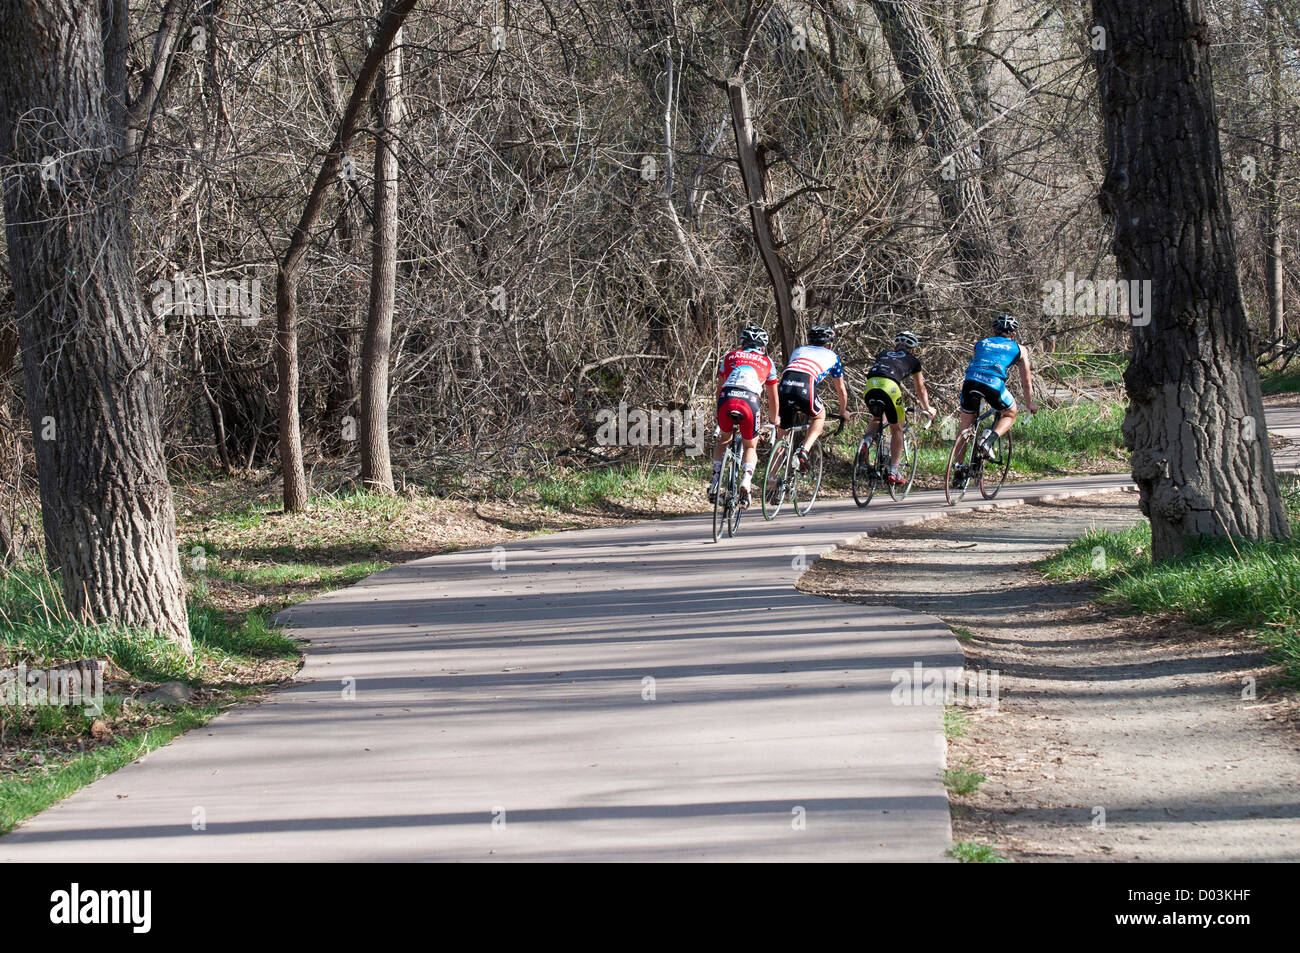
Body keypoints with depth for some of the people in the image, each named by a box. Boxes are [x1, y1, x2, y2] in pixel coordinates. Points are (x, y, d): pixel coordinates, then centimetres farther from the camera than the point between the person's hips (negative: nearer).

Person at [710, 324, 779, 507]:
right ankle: (746, 482, -7)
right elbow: (773, 398, 36)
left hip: (727, 398, 1)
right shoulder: (767, 362, 28)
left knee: (724, 439, 28)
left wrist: (719, 411, 47)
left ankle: (715, 481, 11)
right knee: (751, 446, 19)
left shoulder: (730, 357, 30)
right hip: (750, 401, -1)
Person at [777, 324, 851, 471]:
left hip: (784, 387, 3)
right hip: (805, 387, -3)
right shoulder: (831, 356, 30)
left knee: (783, 430, 19)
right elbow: (841, 390, 39)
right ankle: (804, 451, 4)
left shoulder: (798, 350, 38)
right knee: (820, 416, 27)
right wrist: (843, 412, 57)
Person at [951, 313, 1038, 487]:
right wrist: (1029, 403, 44)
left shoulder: (981, 343, 31)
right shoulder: (1019, 349, 24)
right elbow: (1026, 380, 30)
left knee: (965, 425, 18)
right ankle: (989, 439, -2)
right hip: (994, 384, -3)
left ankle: (959, 469, 14)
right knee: (1010, 414, 24)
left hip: (971, 381, 3)